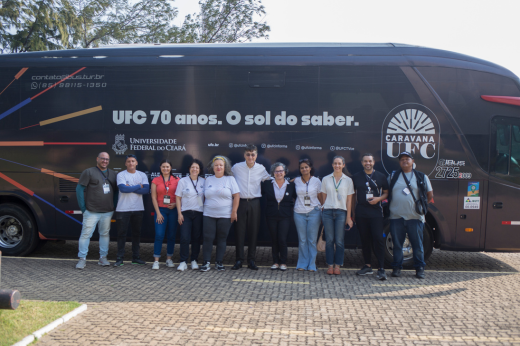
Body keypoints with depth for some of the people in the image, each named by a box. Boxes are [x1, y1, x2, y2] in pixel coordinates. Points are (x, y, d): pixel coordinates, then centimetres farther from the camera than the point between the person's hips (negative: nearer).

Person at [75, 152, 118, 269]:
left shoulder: (113, 174, 13)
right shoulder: (88, 172, -1)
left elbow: (116, 191, 17)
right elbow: (79, 189, -3)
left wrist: (114, 205, 6)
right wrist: (83, 207, -7)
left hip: (107, 212, 4)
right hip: (92, 211, -4)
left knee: (105, 234, 9)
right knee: (86, 234, -3)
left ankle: (103, 257, 18)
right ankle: (82, 259, 5)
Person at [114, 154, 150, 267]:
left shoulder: (142, 175, 7)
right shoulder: (121, 175, -2)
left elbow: (146, 190, -8)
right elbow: (123, 188, -18)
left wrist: (130, 188, -13)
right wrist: (139, 186, -8)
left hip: (138, 209, 3)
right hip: (123, 209, -3)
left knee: (137, 233, 9)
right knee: (122, 233, 1)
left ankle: (135, 257, 18)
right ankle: (120, 258, 6)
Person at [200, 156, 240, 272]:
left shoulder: (230, 179, 3)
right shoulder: (208, 180, 11)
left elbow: (236, 196, -1)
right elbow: (204, 196, 16)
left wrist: (234, 212, -7)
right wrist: (204, 209, 8)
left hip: (225, 215, -2)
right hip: (209, 215, 2)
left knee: (222, 239, 4)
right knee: (208, 238, -2)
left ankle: (219, 262, 14)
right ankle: (206, 262, 6)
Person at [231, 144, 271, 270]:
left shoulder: (261, 169, 3)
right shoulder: (236, 167, 0)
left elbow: (270, 181, 18)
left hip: (254, 203, 1)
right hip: (241, 202, -1)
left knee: (253, 232, 5)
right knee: (240, 231, 1)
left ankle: (251, 260, 15)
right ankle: (239, 260, 10)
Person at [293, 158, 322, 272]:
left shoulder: (316, 181, 2)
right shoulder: (296, 181, 5)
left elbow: (320, 197, 7)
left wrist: (321, 209, 3)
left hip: (314, 212, -1)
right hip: (299, 212, 1)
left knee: (312, 240, 0)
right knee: (302, 240, 3)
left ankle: (311, 265, 9)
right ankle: (302, 264, 13)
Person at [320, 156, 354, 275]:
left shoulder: (348, 180, 7)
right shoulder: (326, 179, 9)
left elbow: (349, 200, 5)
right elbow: (324, 197, 11)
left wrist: (348, 217, 1)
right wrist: (324, 209, 3)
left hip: (341, 212, -1)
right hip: (328, 211, 1)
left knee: (339, 241, -1)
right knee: (329, 240, 1)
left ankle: (337, 265, 9)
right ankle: (330, 265, 10)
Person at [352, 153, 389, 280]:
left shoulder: (381, 177, 7)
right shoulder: (356, 177, 10)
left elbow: (386, 193, 11)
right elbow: (353, 194, 15)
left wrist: (378, 199, -9)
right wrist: (354, 208, 7)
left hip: (376, 212, -2)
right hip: (361, 213, 2)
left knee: (378, 239, -9)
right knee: (365, 239, 7)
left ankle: (381, 269, -7)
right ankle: (368, 266, 18)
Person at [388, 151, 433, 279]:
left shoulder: (421, 177, 7)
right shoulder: (392, 176, 9)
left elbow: (430, 194, 14)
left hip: (415, 217, -1)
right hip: (396, 217, 1)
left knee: (417, 244, 3)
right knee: (397, 244, 5)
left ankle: (419, 268, 15)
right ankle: (397, 267, 16)